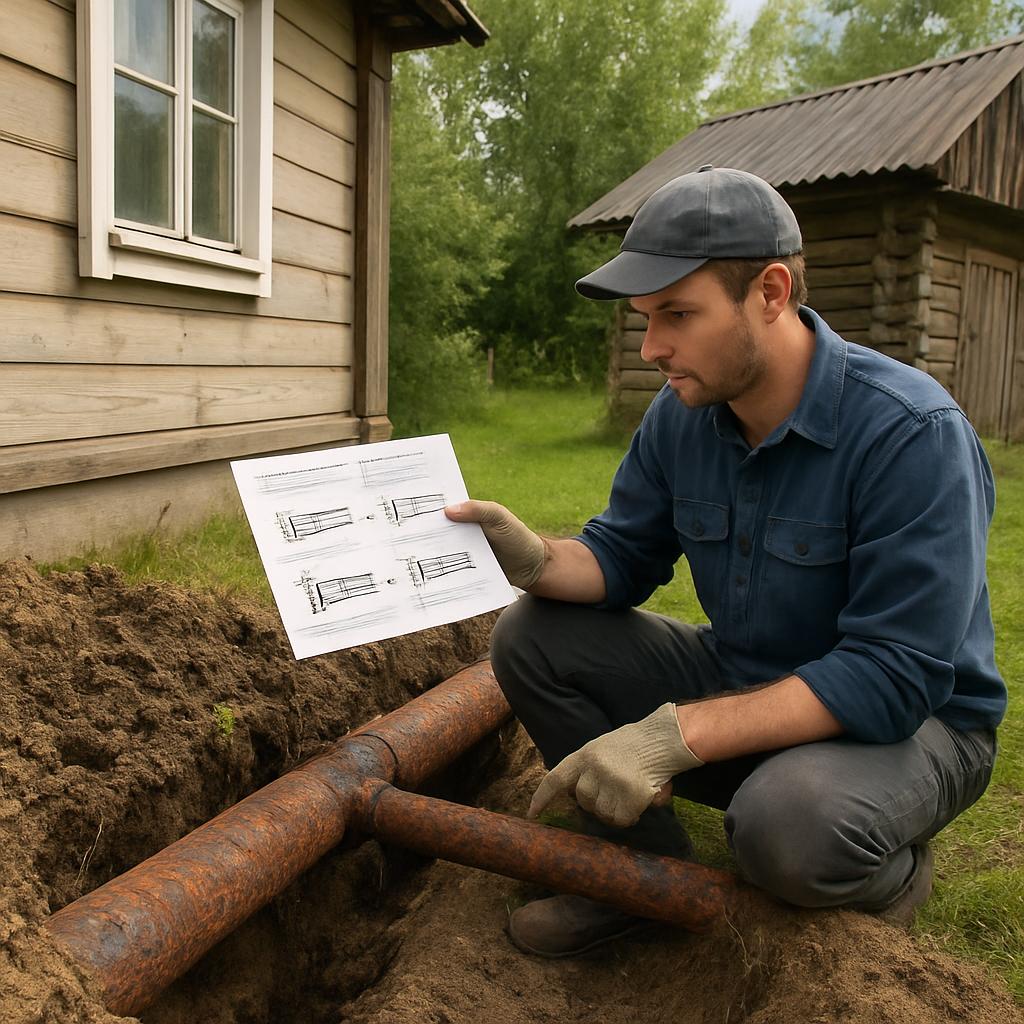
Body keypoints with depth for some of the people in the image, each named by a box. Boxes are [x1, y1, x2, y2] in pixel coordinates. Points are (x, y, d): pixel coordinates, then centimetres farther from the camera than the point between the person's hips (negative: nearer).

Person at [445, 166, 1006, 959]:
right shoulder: (682, 415, -6)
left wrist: (679, 734, -38)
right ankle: (649, 866, 7)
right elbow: (624, 556, 2)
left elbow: (894, 678, -30)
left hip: (909, 718, -5)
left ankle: (890, 876, 1)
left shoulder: (914, 436, -27)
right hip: (739, 683, 6)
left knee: (785, 821, -39)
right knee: (531, 637, -7)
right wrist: (539, 561, -22)